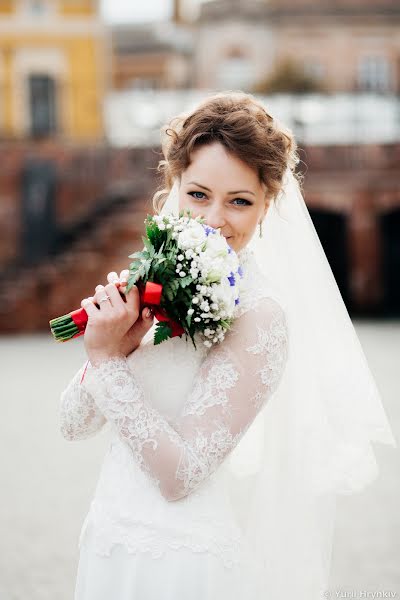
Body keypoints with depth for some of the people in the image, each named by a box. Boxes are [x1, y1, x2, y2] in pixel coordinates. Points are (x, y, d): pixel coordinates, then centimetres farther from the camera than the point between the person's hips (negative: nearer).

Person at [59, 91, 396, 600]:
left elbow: (180, 475, -21)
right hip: (108, 550, 6)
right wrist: (117, 344, -16)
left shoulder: (259, 315, -18)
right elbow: (75, 423, 1)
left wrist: (106, 358, -20)